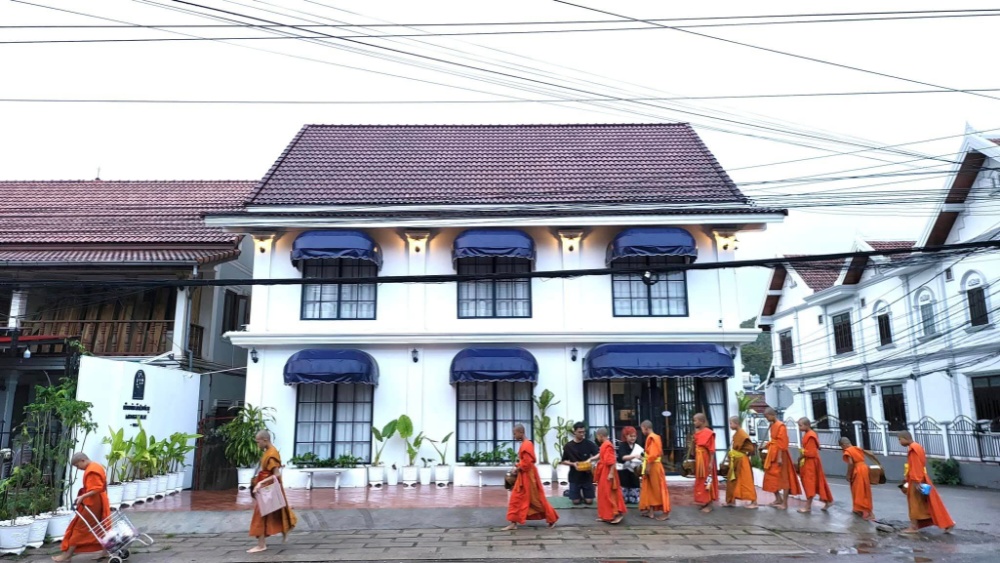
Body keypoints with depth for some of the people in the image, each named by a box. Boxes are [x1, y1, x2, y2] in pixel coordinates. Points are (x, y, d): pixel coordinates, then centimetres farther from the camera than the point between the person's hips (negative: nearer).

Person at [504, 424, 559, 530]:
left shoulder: (526, 445, -20)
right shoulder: (524, 444, 11)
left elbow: (527, 463, -25)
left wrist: (517, 469, -12)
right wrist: (517, 468, 4)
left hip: (528, 476, -10)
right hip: (523, 476, 10)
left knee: (537, 499, 0)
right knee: (516, 499, 9)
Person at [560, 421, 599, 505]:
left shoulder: (589, 444, -4)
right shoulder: (568, 446, -5)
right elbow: (563, 461, 2)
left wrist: (590, 459, -27)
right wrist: (573, 464, -16)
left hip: (587, 476, 0)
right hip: (574, 477, 0)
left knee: (589, 501, 0)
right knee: (576, 501, 0)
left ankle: (583, 495, 33)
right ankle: (579, 495, 33)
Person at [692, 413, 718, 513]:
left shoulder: (709, 433, -15)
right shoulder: (697, 432, 8)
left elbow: (712, 449, -16)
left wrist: (711, 462, -19)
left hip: (706, 460, -8)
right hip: (698, 460, 8)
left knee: (707, 481, -1)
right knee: (700, 481, 13)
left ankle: (709, 505, 7)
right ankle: (703, 502, 23)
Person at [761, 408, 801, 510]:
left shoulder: (781, 426, -15)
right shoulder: (773, 425, 11)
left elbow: (782, 443, -19)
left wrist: (780, 457, -21)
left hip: (779, 455, -9)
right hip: (773, 455, 9)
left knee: (783, 478, -1)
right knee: (771, 477, 13)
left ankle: (785, 503, 5)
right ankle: (778, 499, 25)